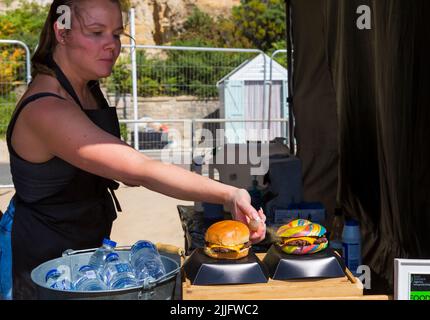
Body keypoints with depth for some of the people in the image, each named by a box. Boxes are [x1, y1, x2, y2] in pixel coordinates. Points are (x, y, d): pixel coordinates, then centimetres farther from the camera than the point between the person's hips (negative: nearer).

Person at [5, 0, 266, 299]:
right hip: (47, 261, -8)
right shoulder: (46, 110, -29)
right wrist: (228, 194, -43)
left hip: (86, 246, 8)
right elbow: (142, 171, -38)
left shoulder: (89, 89, 0)